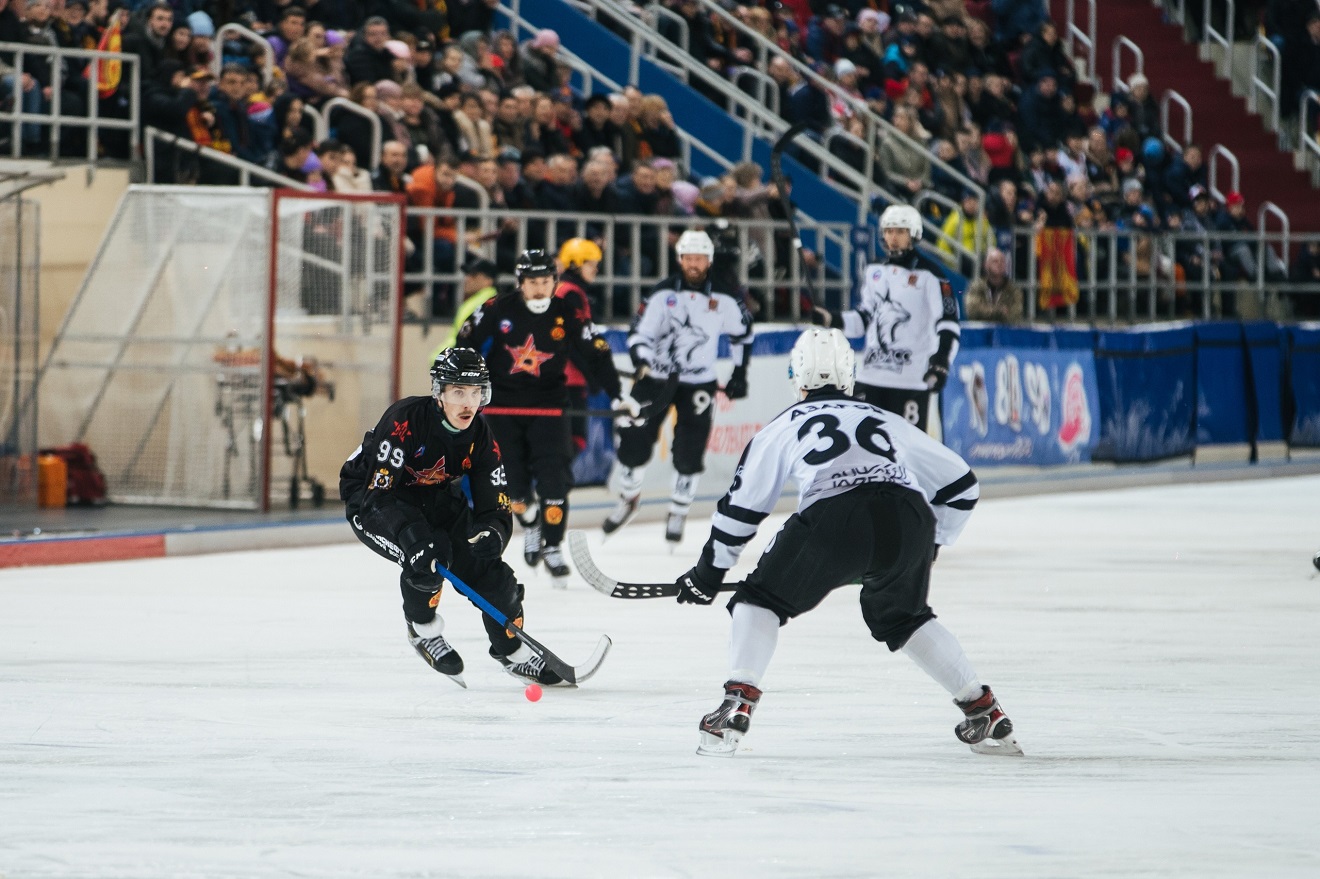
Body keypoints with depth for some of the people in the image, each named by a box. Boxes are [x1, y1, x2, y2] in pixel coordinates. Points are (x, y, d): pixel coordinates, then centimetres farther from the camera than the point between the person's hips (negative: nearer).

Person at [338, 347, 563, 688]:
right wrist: (415, 537, -45)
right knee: (428, 550, -31)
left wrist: (491, 533, -35)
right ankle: (423, 631, -6)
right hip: (369, 498, -6)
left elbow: (495, 507, -11)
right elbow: (378, 492, -33)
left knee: (486, 563, -6)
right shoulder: (405, 420, -31)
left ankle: (512, 651, 14)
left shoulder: (481, 437, -12)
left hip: (433, 498, 6)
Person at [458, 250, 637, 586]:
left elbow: (596, 356, -2)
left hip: (548, 406, 0)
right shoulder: (498, 310, -8)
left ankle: (552, 546, -2)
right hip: (504, 405, 0)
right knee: (513, 482, 0)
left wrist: (617, 395, -7)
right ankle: (530, 526, 30)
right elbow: (466, 343, 1)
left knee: (553, 479, -13)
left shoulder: (567, 315, -6)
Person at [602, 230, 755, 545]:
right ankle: (628, 498, 22)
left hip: (699, 384, 0)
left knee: (689, 453, -5)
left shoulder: (723, 298, -3)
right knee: (634, 441, -1)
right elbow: (639, 333, -6)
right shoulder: (664, 294, -6)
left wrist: (740, 374, 14)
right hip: (657, 375, 0)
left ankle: (678, 513, 11)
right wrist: (644, 367, -22)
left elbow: (741, 332, 14)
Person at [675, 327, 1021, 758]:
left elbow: (741, 506, 30)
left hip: (834, 519, -3)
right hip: (909, 518, 3)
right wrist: (930, 543, 46)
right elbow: (960, 483, 35)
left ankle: (736, 707, -2)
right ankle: (984, 712, 24)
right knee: (902, 618, 29)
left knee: (761, 601, 16)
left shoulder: (784, 426, 27)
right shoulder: (887, 421, 34)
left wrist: (709, 572, 41)